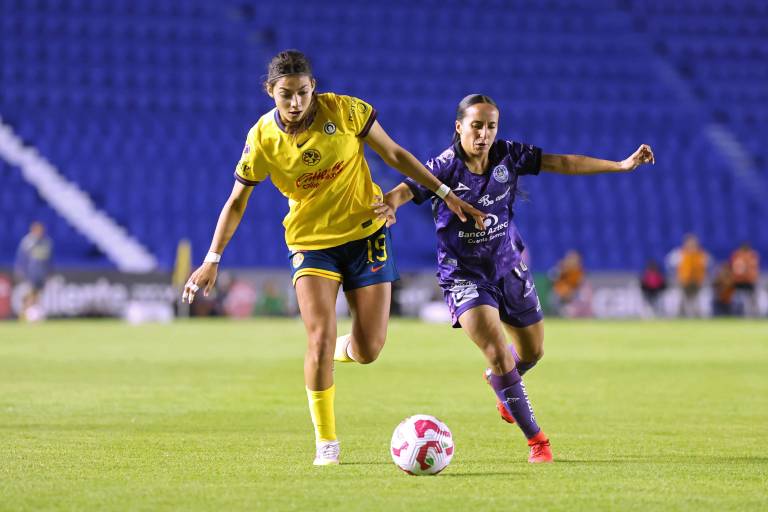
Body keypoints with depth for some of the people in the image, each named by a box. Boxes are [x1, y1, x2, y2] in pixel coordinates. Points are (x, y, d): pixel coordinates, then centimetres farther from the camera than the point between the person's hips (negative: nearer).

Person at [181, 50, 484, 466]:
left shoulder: (345, 111, -13)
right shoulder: (262, 139, -11)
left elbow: (394, 154, -1)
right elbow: (237, 202, 0)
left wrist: (446, 193, -3)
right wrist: (212, 260, -5)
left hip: (365, 232, 0)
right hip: (310, 241, 0)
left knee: (368, 350, -4)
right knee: (319, 339, -17)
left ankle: (345, 348, 35)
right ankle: (326, 442, -2)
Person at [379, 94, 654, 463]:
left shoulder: (508, 156, -9)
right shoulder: (444, 167, -20)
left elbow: (562, 163, -4)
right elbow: (406, 189, -33)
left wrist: (622, 164, -6)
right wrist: (389, 205, -58)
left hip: (509, 268, 5)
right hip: (463, 276, -5)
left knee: (532, 352, 18)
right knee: (498, 352, -20)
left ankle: (498, 379, 54)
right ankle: (536, 439, -8)